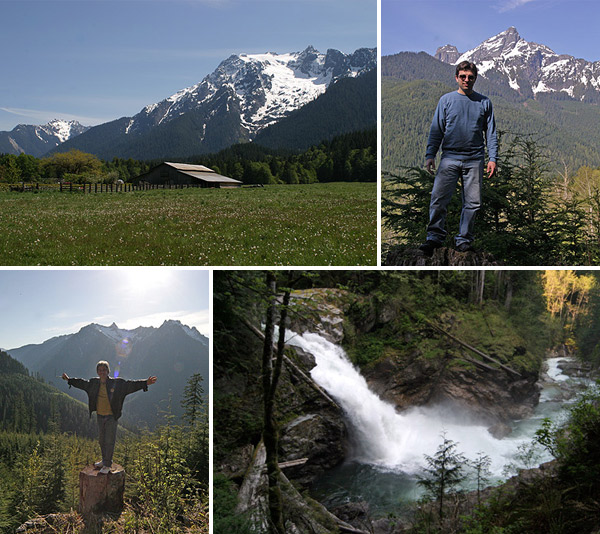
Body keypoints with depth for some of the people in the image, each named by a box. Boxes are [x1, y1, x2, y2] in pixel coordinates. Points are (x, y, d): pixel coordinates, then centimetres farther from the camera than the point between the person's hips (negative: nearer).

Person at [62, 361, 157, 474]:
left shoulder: (117, 383, -11)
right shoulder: (94, 383, 3)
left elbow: (130, 385, -14)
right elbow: (81, 383, 20)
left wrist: (145, 383, -24)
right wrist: (69, 380, 29)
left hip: (111, 417, -5)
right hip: (99, 416, 5)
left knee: (109, 441, -2)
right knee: (102, 440, 17)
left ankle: (107, 465, 8)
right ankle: (104, 460, 35)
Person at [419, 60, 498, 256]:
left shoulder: (484, 102, 10)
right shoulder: (446, 100, 9)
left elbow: (491, 132, 10)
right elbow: (436, 129, 8)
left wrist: (492, 158, 0)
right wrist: (430, 154, -2)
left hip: (475, 160, 1)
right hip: (450, 157, -1)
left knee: (472, 203, 2)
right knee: (438, 199, -12)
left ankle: (464, 240, 12)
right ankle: (435, 237, -6)